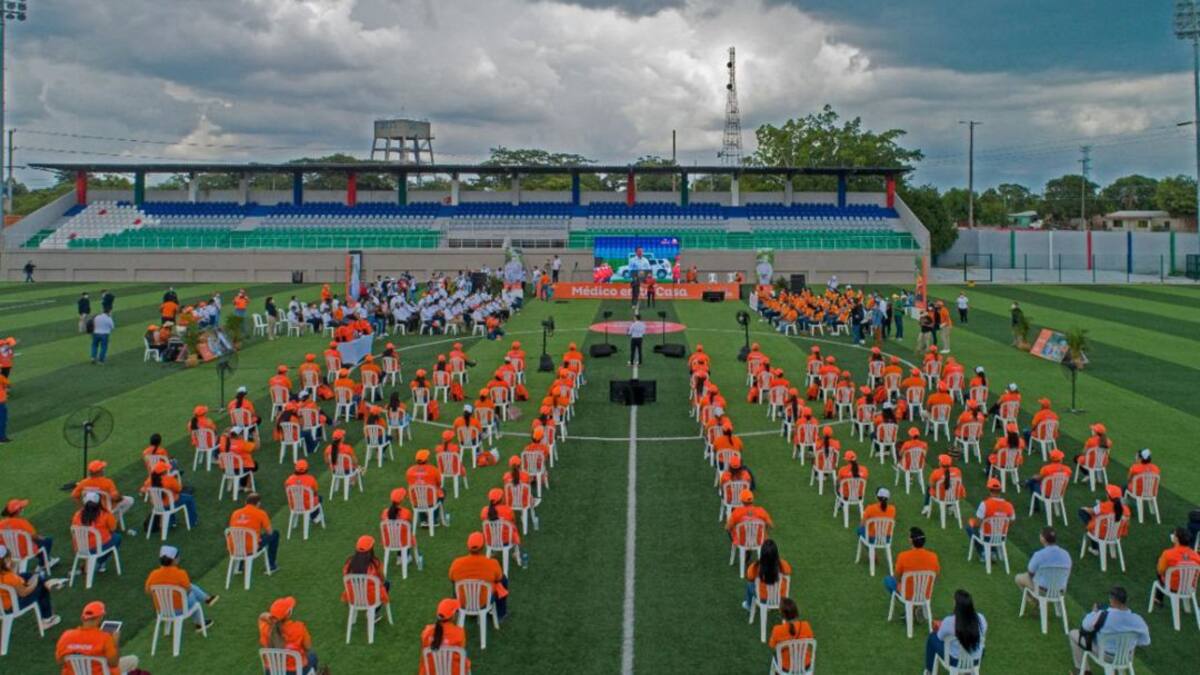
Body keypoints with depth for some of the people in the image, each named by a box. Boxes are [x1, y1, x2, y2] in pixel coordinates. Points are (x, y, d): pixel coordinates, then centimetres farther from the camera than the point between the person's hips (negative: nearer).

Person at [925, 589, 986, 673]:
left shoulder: (949, 621, -29)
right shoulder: (981, 618, -20)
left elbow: (940, 637, -8)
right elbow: (983, 635, 1)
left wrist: (940, 627, 15)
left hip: (955, 660, -3)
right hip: (976, 660, 3)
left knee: (932, 637, 25)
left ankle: (929, 671, 42)